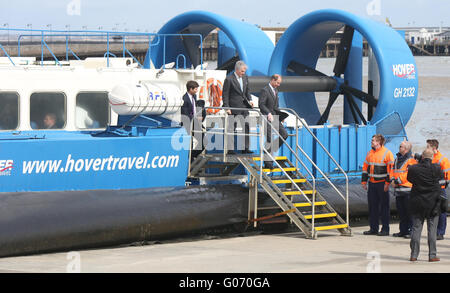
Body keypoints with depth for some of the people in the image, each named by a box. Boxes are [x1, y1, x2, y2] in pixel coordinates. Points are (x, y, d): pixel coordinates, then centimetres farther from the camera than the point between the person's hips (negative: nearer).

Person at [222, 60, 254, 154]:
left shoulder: (245, 78, 10)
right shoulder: (229, 79, -10)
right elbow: (225, 95, -8)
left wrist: (249, 100, 3)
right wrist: (227, 108, -14)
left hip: (244, 107, 6)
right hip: (233, 108, -6)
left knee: (246, 127, 6)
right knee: (231, 128, -2)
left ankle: (245, 148, 12)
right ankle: (230, 149, 2)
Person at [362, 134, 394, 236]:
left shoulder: (387, 153, -7)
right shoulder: (370, 153, 14)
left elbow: (390, 169, -11)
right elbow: (365, 167, 19)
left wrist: (387, 183, -15)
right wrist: (364, 181, 14)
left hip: (382, 184, -7)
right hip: (372, 183, 7)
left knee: (384, 207, -2)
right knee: (372, 206, 8)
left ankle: (385, 229, 2)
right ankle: (373, 228, 14)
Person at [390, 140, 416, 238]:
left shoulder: (411, 160, -8)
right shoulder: (398, 158, 17)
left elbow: (407, 174, -16)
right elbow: (393, 170, 19)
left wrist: (397, 181, -15)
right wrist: (393, 180, 1)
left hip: (407, 190, -8)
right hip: (398, 190, 8)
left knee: (409, 211, -6)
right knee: (401, 212, 11)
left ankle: (410, 231, -2)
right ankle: (403, 231, 18)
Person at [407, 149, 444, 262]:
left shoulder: (413, 168, -8)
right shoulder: (436, 168, -10)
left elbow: (409, 179, 8)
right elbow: (441, 176, 9)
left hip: (417, 203, 1)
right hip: (432, 203, -1)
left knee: (416, 228, 8)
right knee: (432, 229, 5)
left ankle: (414, 255, 7)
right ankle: (432, 255, 4)